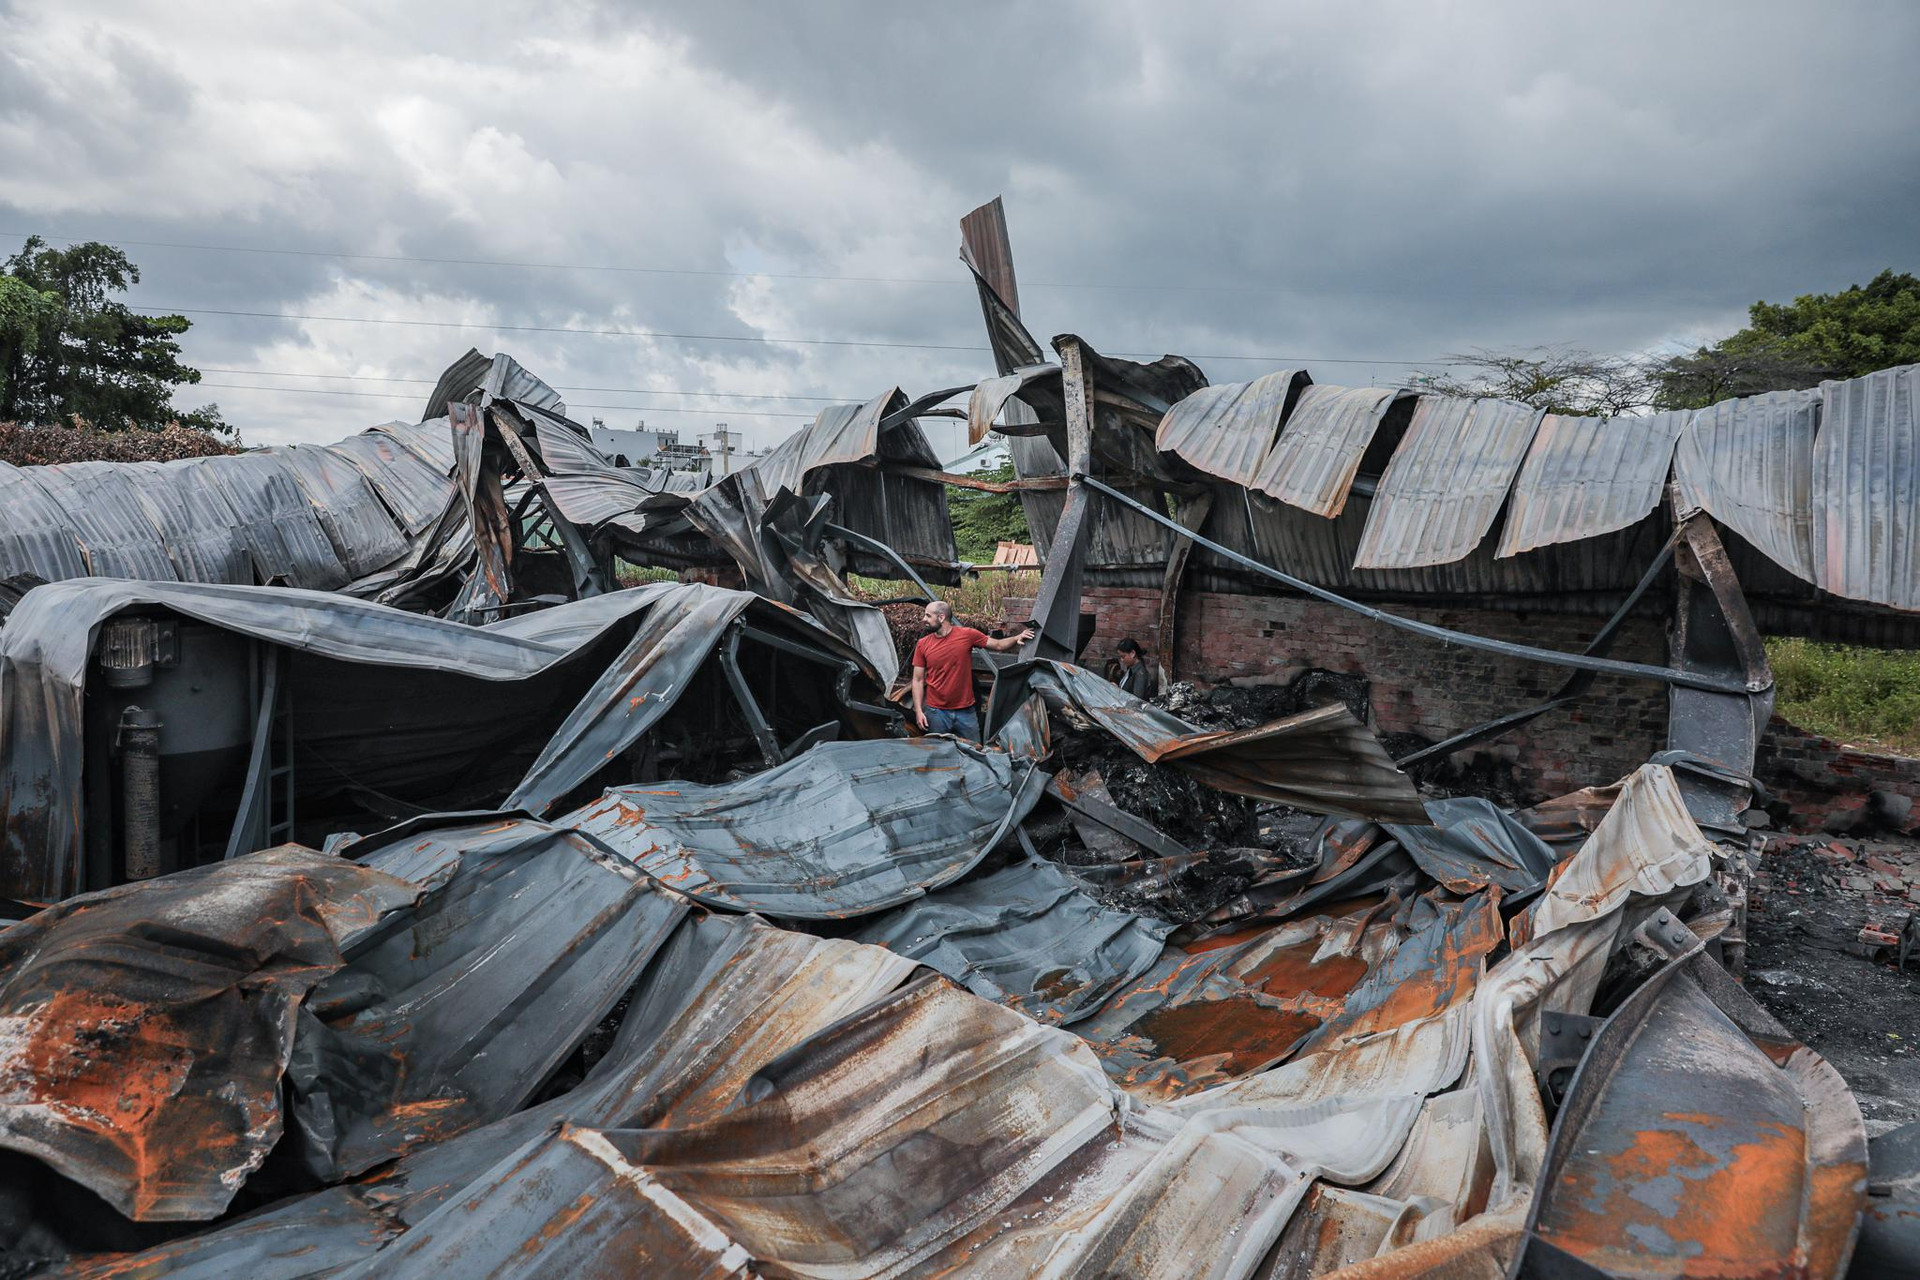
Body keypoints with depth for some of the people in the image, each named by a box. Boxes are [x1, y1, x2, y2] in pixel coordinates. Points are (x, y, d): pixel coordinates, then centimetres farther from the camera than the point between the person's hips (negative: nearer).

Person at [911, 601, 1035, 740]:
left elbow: (998, 645, 5)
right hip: (936, 713, 0)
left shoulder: (967, 635, -3)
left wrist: (1016, 639, -15)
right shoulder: (923, 644, 1)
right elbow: (918, 680, 3)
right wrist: (918, 711, -4)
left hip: (966, 712, 0)